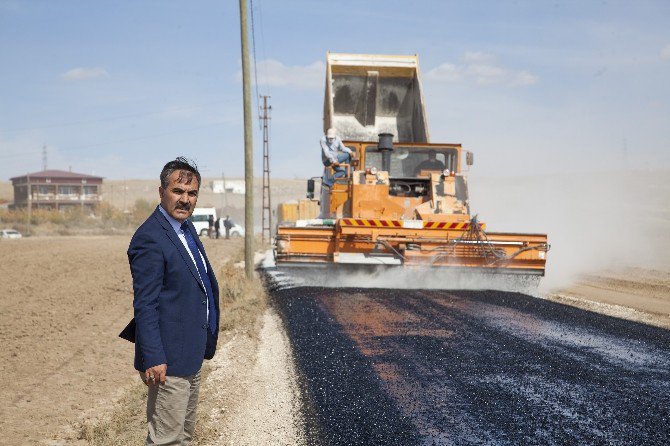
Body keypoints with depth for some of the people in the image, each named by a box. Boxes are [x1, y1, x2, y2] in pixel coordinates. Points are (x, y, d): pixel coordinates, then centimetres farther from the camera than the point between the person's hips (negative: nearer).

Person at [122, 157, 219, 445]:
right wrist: (153, 359, -25)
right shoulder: (149, 239, -20)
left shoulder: (186, 228, 10)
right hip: (169, 361, -10)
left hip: (191, 357, 10)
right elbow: (145, 305, -22)